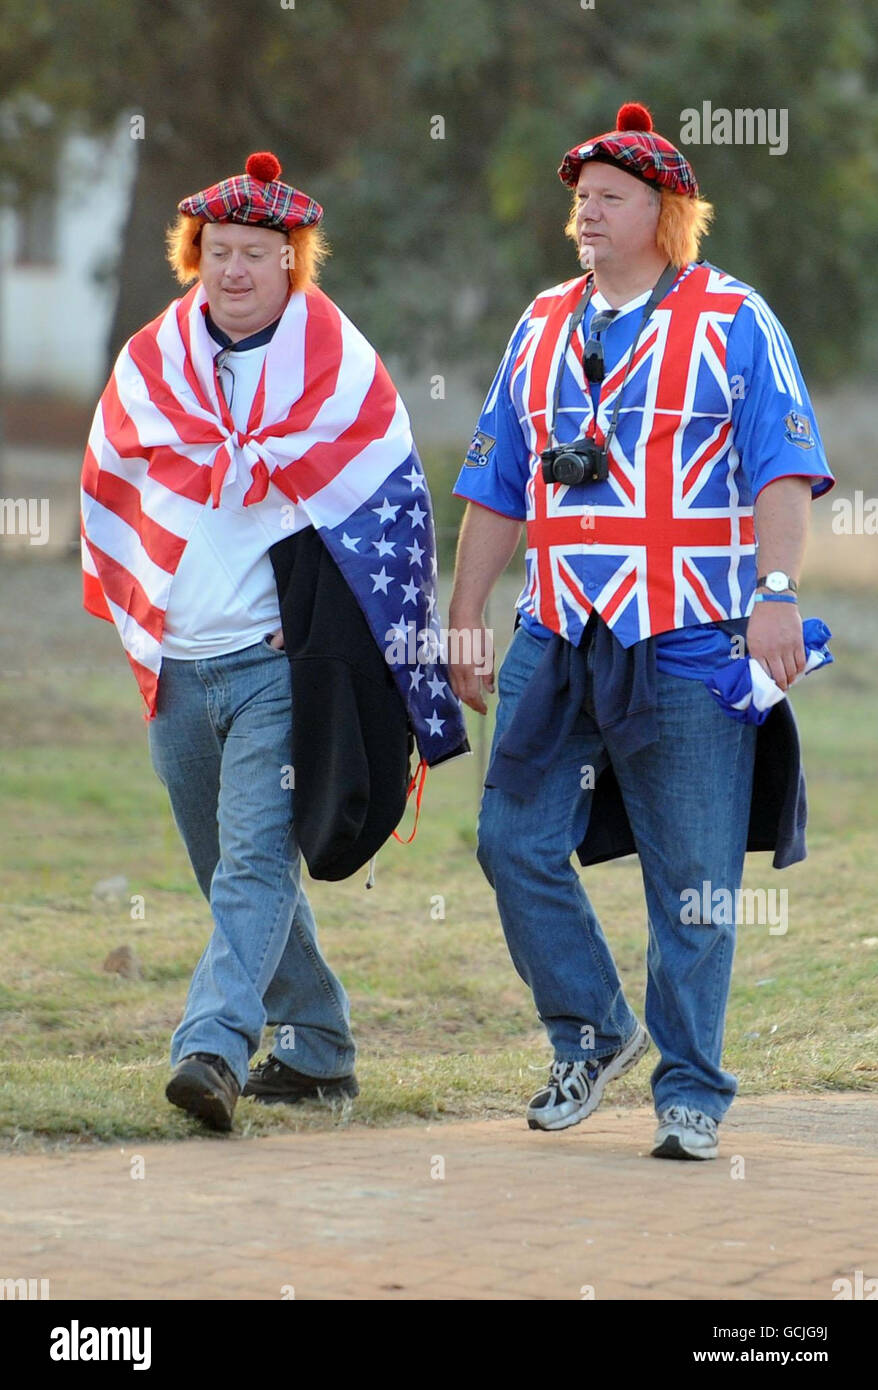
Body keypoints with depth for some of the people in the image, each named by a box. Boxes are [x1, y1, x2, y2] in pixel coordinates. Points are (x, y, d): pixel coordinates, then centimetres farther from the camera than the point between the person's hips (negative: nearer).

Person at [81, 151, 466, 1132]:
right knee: (233, 872, 12)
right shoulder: (149, 362, 9)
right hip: (177, 667, 5)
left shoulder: (341, 368, -1)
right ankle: (316, 1051, 25)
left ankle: (214, 1048, -26)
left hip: (282, 663, -5)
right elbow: (112, 500, 18)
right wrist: (141, 627, 13)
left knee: (257, 861, -17)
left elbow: (390, 517, 1)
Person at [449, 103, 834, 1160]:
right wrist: (464, 618, 16)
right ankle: (591, 1033, 20)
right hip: (555, 640, 5)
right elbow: (496, 487, 19)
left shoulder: (732, 321, 1)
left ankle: (690, 1090, 7)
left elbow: (782, 469, -5)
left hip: (688, 646, -5)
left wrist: (774, 594, -17)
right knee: (515, 845, 1)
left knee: (693, 880, -2)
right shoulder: (542, 328, 15)